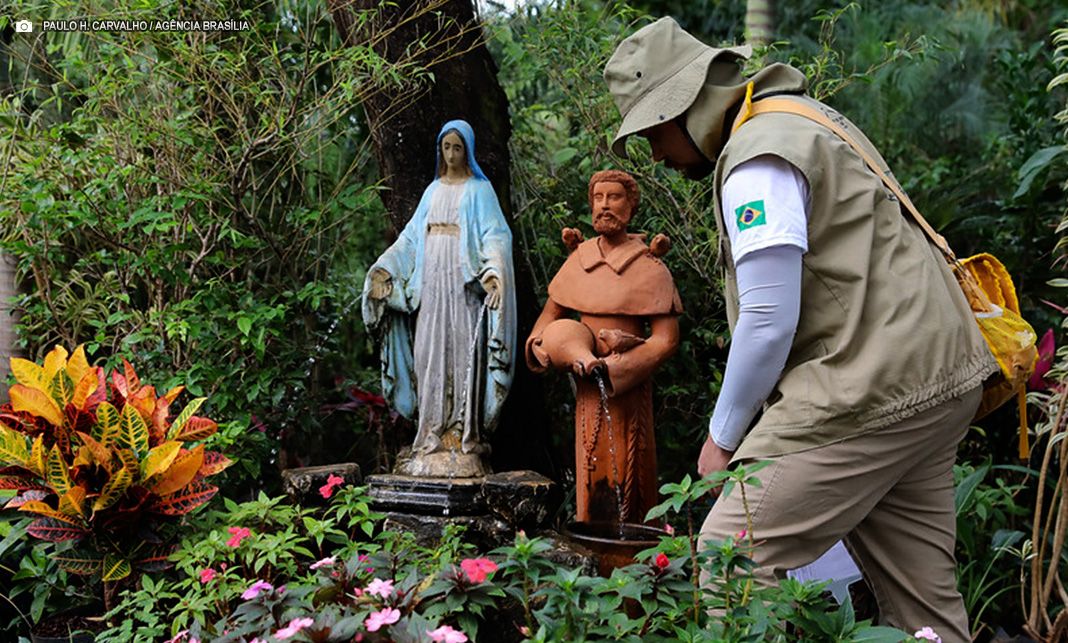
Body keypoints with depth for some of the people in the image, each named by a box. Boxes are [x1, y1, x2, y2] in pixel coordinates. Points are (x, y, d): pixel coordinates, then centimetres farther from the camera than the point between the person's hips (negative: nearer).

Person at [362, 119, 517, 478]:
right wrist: (386, 268, 7)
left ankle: (464, 443, -7)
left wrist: (494, 271, -25)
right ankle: (434, 441, 7)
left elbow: (495, 235, -7)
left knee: (463, 356, -8)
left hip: (463, 283, -5)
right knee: (430, 356, 3)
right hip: (431, 282, 5)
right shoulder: (433, 190, 18)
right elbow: (412, 235, 18)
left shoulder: (479, 189, 3)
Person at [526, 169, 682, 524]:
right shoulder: (579, 258, 6)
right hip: (589, 387, 4)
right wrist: (537, 345, -6)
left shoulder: (649, 268, -9)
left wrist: (608, 369, -21)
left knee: (626, 478, 0)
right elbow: (551, 312, 16)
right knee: (593, 476, -5)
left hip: (629, 385, -4)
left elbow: (666, 340, -13)